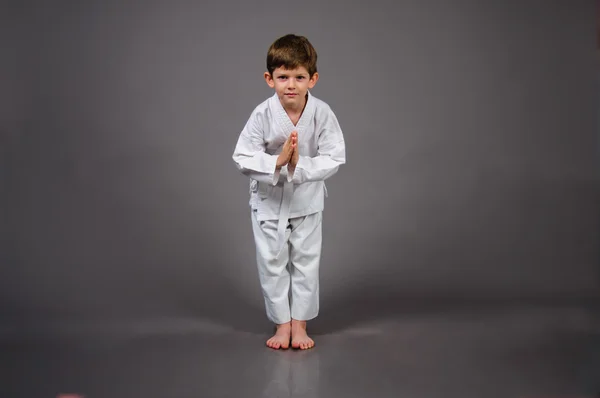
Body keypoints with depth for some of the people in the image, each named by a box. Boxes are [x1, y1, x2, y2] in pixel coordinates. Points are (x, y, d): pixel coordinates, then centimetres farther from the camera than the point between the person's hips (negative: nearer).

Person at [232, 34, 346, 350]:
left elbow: (334, 158, -17)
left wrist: (300, 165, -31)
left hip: (307, 199, 0)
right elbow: (243, 158, -17)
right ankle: (282, 323, 26)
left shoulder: (322, 113, -20)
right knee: (272, 262, 9)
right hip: (268, 199, 0)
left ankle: (300, 323, 27)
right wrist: (277, 161, -32)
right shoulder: (262, 115, -21)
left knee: (306, 261, 10)